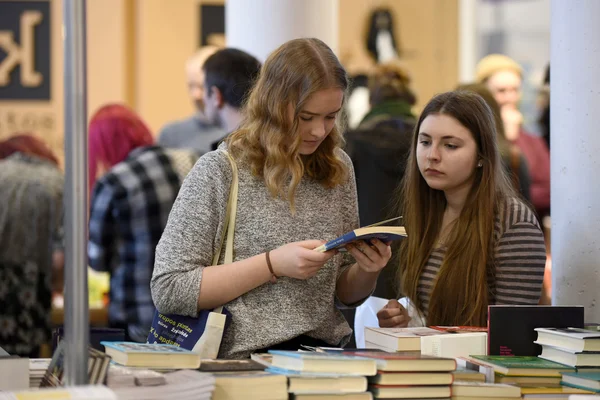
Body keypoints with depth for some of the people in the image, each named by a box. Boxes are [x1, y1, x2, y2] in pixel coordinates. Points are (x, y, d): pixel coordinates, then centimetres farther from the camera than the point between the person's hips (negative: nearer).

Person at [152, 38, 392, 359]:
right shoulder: (219, 172, -5)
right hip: (243, 359, -5)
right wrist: (273, 264, -15)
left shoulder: (338, 168, 12)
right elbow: (167, 291, -9)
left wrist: (367, 271, -3)